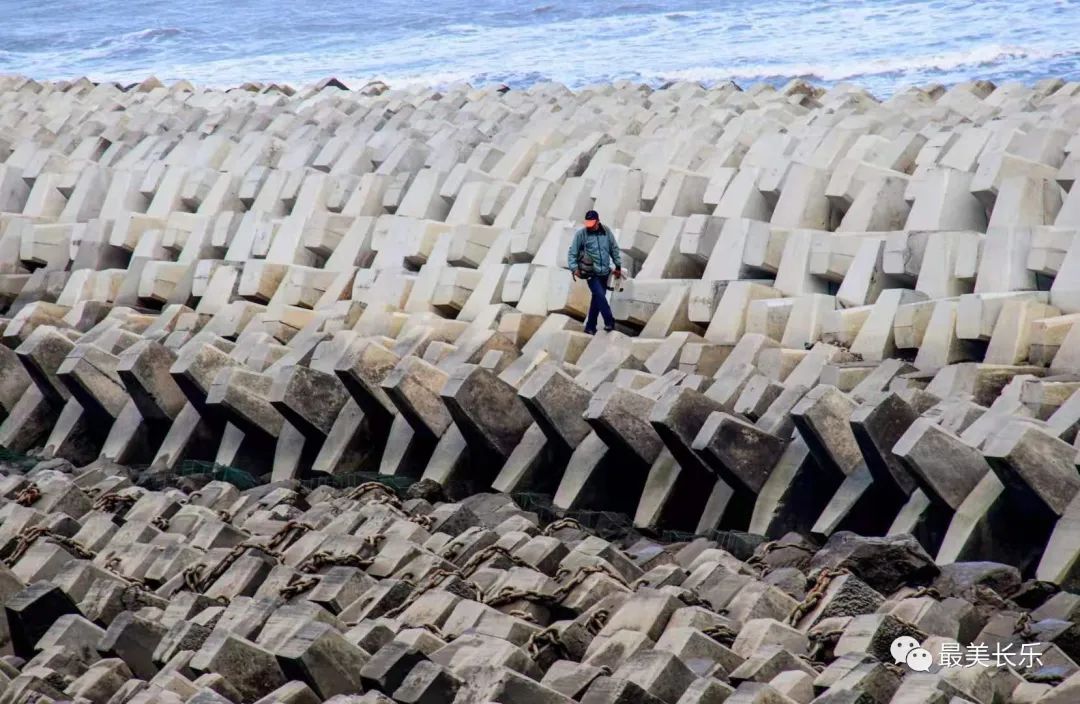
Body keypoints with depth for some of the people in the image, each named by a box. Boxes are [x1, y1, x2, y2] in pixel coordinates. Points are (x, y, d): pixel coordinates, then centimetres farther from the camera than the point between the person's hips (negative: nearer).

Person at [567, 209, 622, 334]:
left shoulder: (606, 231, 3)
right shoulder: (581, 234, -7)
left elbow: (614, 249, 13)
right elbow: (572, 253, -4)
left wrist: (618, 266, 15)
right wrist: (574, 268, -17)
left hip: (604, 272, 4)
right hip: (591, 273, -4)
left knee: (597, 300, 9)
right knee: (600, 296, -18)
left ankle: (590, 327, 18)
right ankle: (609, 322, -12)